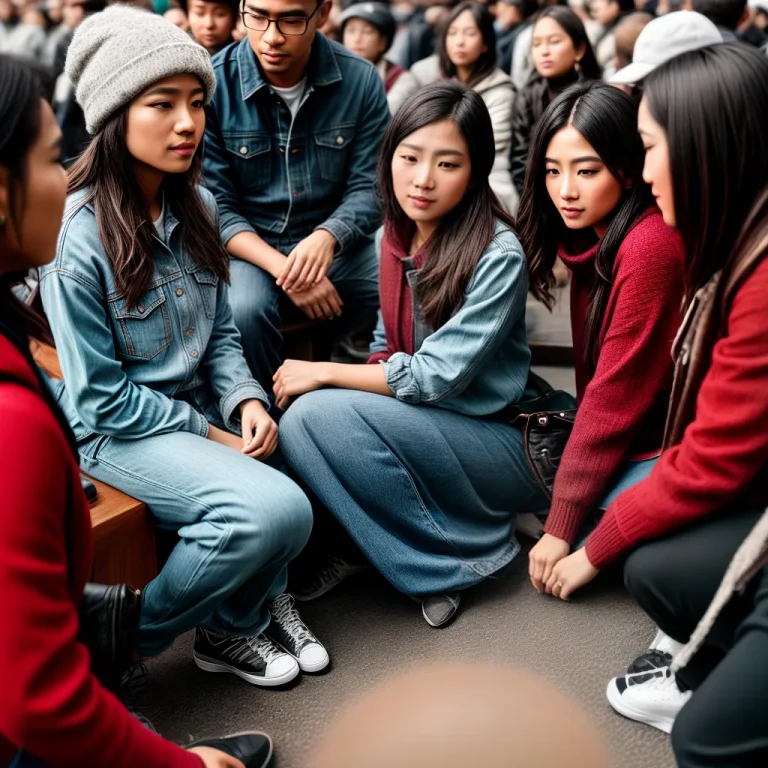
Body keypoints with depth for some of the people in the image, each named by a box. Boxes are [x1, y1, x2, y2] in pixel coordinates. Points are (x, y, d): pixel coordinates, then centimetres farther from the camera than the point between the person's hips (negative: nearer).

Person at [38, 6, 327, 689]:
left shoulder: (195, 206, 2)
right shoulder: (76, 236, -19)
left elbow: (220, 330, 10)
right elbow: (102, 395, -15)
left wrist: (246, 402, -9)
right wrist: (209, 435, -14)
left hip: (202, 403, 7)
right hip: (120, 430, -7)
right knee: (275, 511, -25)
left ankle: (250, 605, 14)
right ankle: (133, 638, 0)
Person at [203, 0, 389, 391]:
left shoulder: (361, 80, -6)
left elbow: (368, 187, -5)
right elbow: (215, 205, -10)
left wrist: (328, 236, -27)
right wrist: (282, 269, -25)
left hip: (334, 243, 2)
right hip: (246, 244, -2)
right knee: (241, 311, -33)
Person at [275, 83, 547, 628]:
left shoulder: (497, 254, -19)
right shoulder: (397, 236, 4)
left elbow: (436, 376, -21)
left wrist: (323, 373, -14)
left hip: (498, 439, -6)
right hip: (423, 423, 7)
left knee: (319, 415, -25)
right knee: (295, 421, -17)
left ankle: (462, 553, -10)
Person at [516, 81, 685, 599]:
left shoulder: (651, 248, -23)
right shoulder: (595, 237, 5)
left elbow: (616, 396, -21)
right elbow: (598, 382, 5)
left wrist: (561, 525, -15)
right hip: (639, 437, 9)